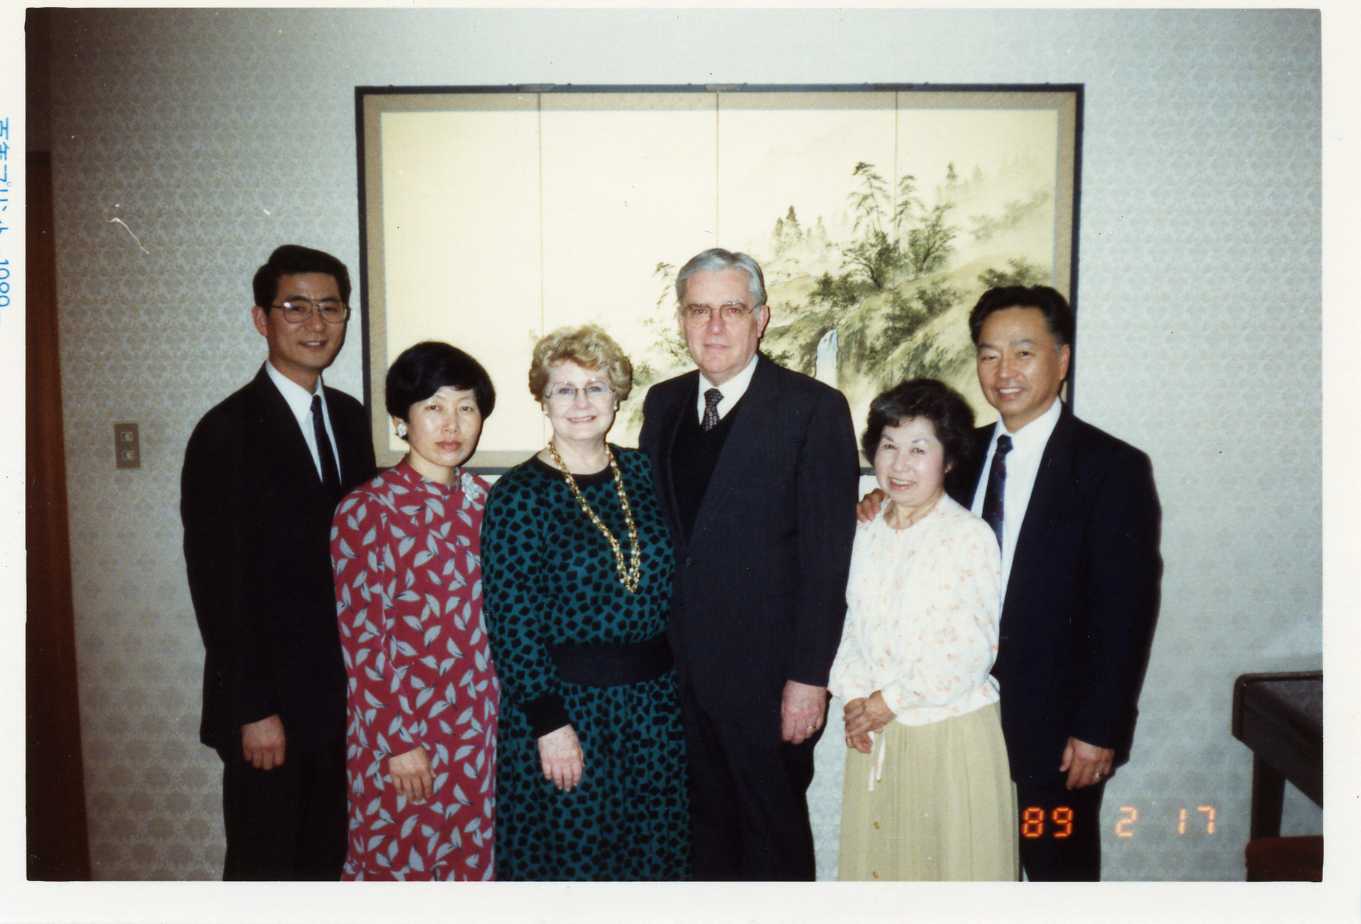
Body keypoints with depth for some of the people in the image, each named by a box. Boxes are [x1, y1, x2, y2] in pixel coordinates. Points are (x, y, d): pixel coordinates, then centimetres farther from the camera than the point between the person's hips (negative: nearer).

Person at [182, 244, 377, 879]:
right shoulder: (226, 433, -13)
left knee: (326, 858, 18)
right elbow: (217, 584, -14)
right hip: (269, 704, -5)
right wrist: (254, 710, -14)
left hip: (344, 692, 6)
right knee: (265, 867, 10)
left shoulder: (351, 418, 7)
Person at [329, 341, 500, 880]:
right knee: (402, 863, 11)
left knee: (473, 859, 16)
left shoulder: (484, 501, 4)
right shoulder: (366, 509, -11)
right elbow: (360, 638, -11)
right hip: (402, 724, -4)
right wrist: (397, 741, -12)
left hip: (480, 728, 5)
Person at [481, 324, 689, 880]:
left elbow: (673, 579, 9)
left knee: (656, 853, 17)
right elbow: (510, 619, -12)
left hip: (656, 703, 5)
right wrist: (548, 722, -14)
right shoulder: (518, 496, -9)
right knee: (569, 859, 9)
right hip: (565, 703, -4)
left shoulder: (644, 473, 4)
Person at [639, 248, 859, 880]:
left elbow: (827, 556, -13)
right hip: (680, 667, 5)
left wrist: (809, 676, -15)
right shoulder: (662, 404, 7)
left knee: (775, 831, 13)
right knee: (707, 826, 19)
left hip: (767, 671, -4)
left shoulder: (813, 409, -11)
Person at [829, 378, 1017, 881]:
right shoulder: (866, 533, 5)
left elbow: (970, 650, -17)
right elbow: (852, 624, 8)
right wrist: (855, 699, -6)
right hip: (874, 735, 5)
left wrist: (889, 701, -12)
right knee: (878, 856, 15)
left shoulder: (969, 537, -13)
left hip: (953, 738, -5)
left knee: (954, 858, 9)